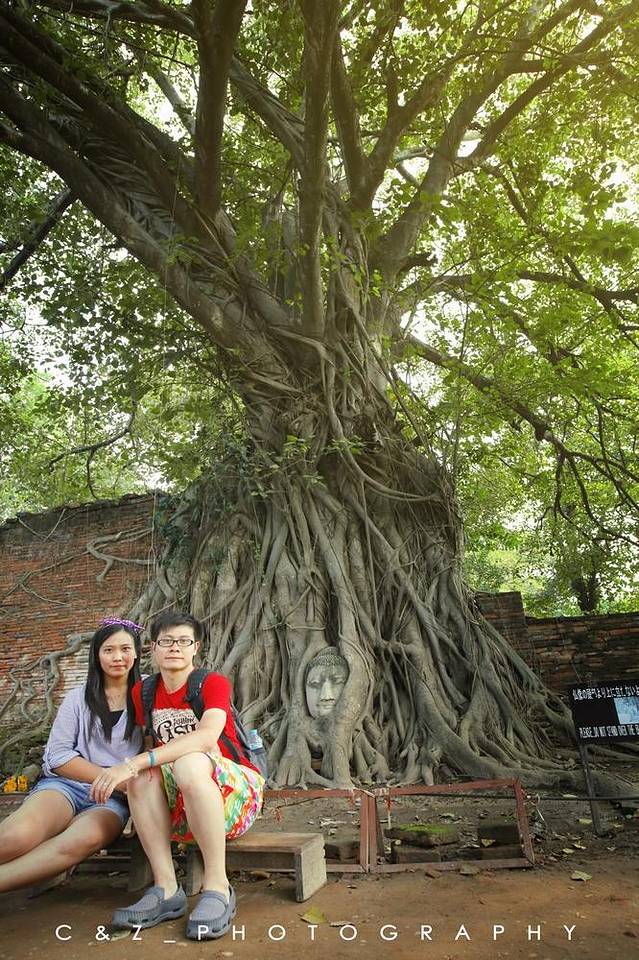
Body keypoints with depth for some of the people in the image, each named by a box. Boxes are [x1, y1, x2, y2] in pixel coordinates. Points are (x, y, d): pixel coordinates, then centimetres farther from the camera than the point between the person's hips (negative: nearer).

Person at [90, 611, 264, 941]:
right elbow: (152, 746, 13)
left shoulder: (213, 683, -13)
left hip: (234, 787, -5)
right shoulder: (143, 692, 4)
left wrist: (136, 762, -38)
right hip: (179, 803, 5)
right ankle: (166, 889, -21)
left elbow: (206, 737, -31)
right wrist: (135, 770, -11)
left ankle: (217, 886, -25)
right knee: (142, 773, -23)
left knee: (190, 763, -35)